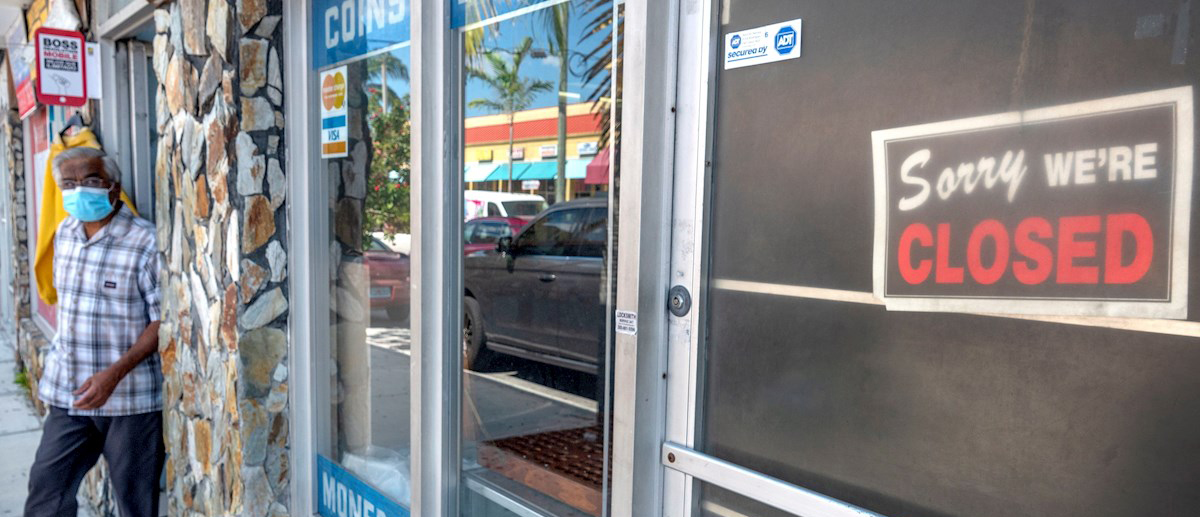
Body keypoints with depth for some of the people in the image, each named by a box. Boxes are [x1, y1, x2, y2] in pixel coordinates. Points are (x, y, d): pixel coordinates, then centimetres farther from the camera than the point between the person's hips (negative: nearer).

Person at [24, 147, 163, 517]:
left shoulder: (145, 243, -15)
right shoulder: (65, 233, 7)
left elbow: (163, 320, -15)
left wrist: (116, 372, -23)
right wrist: (58, 365, 21)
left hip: (130, 398, -6)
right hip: (69, 392, 6)